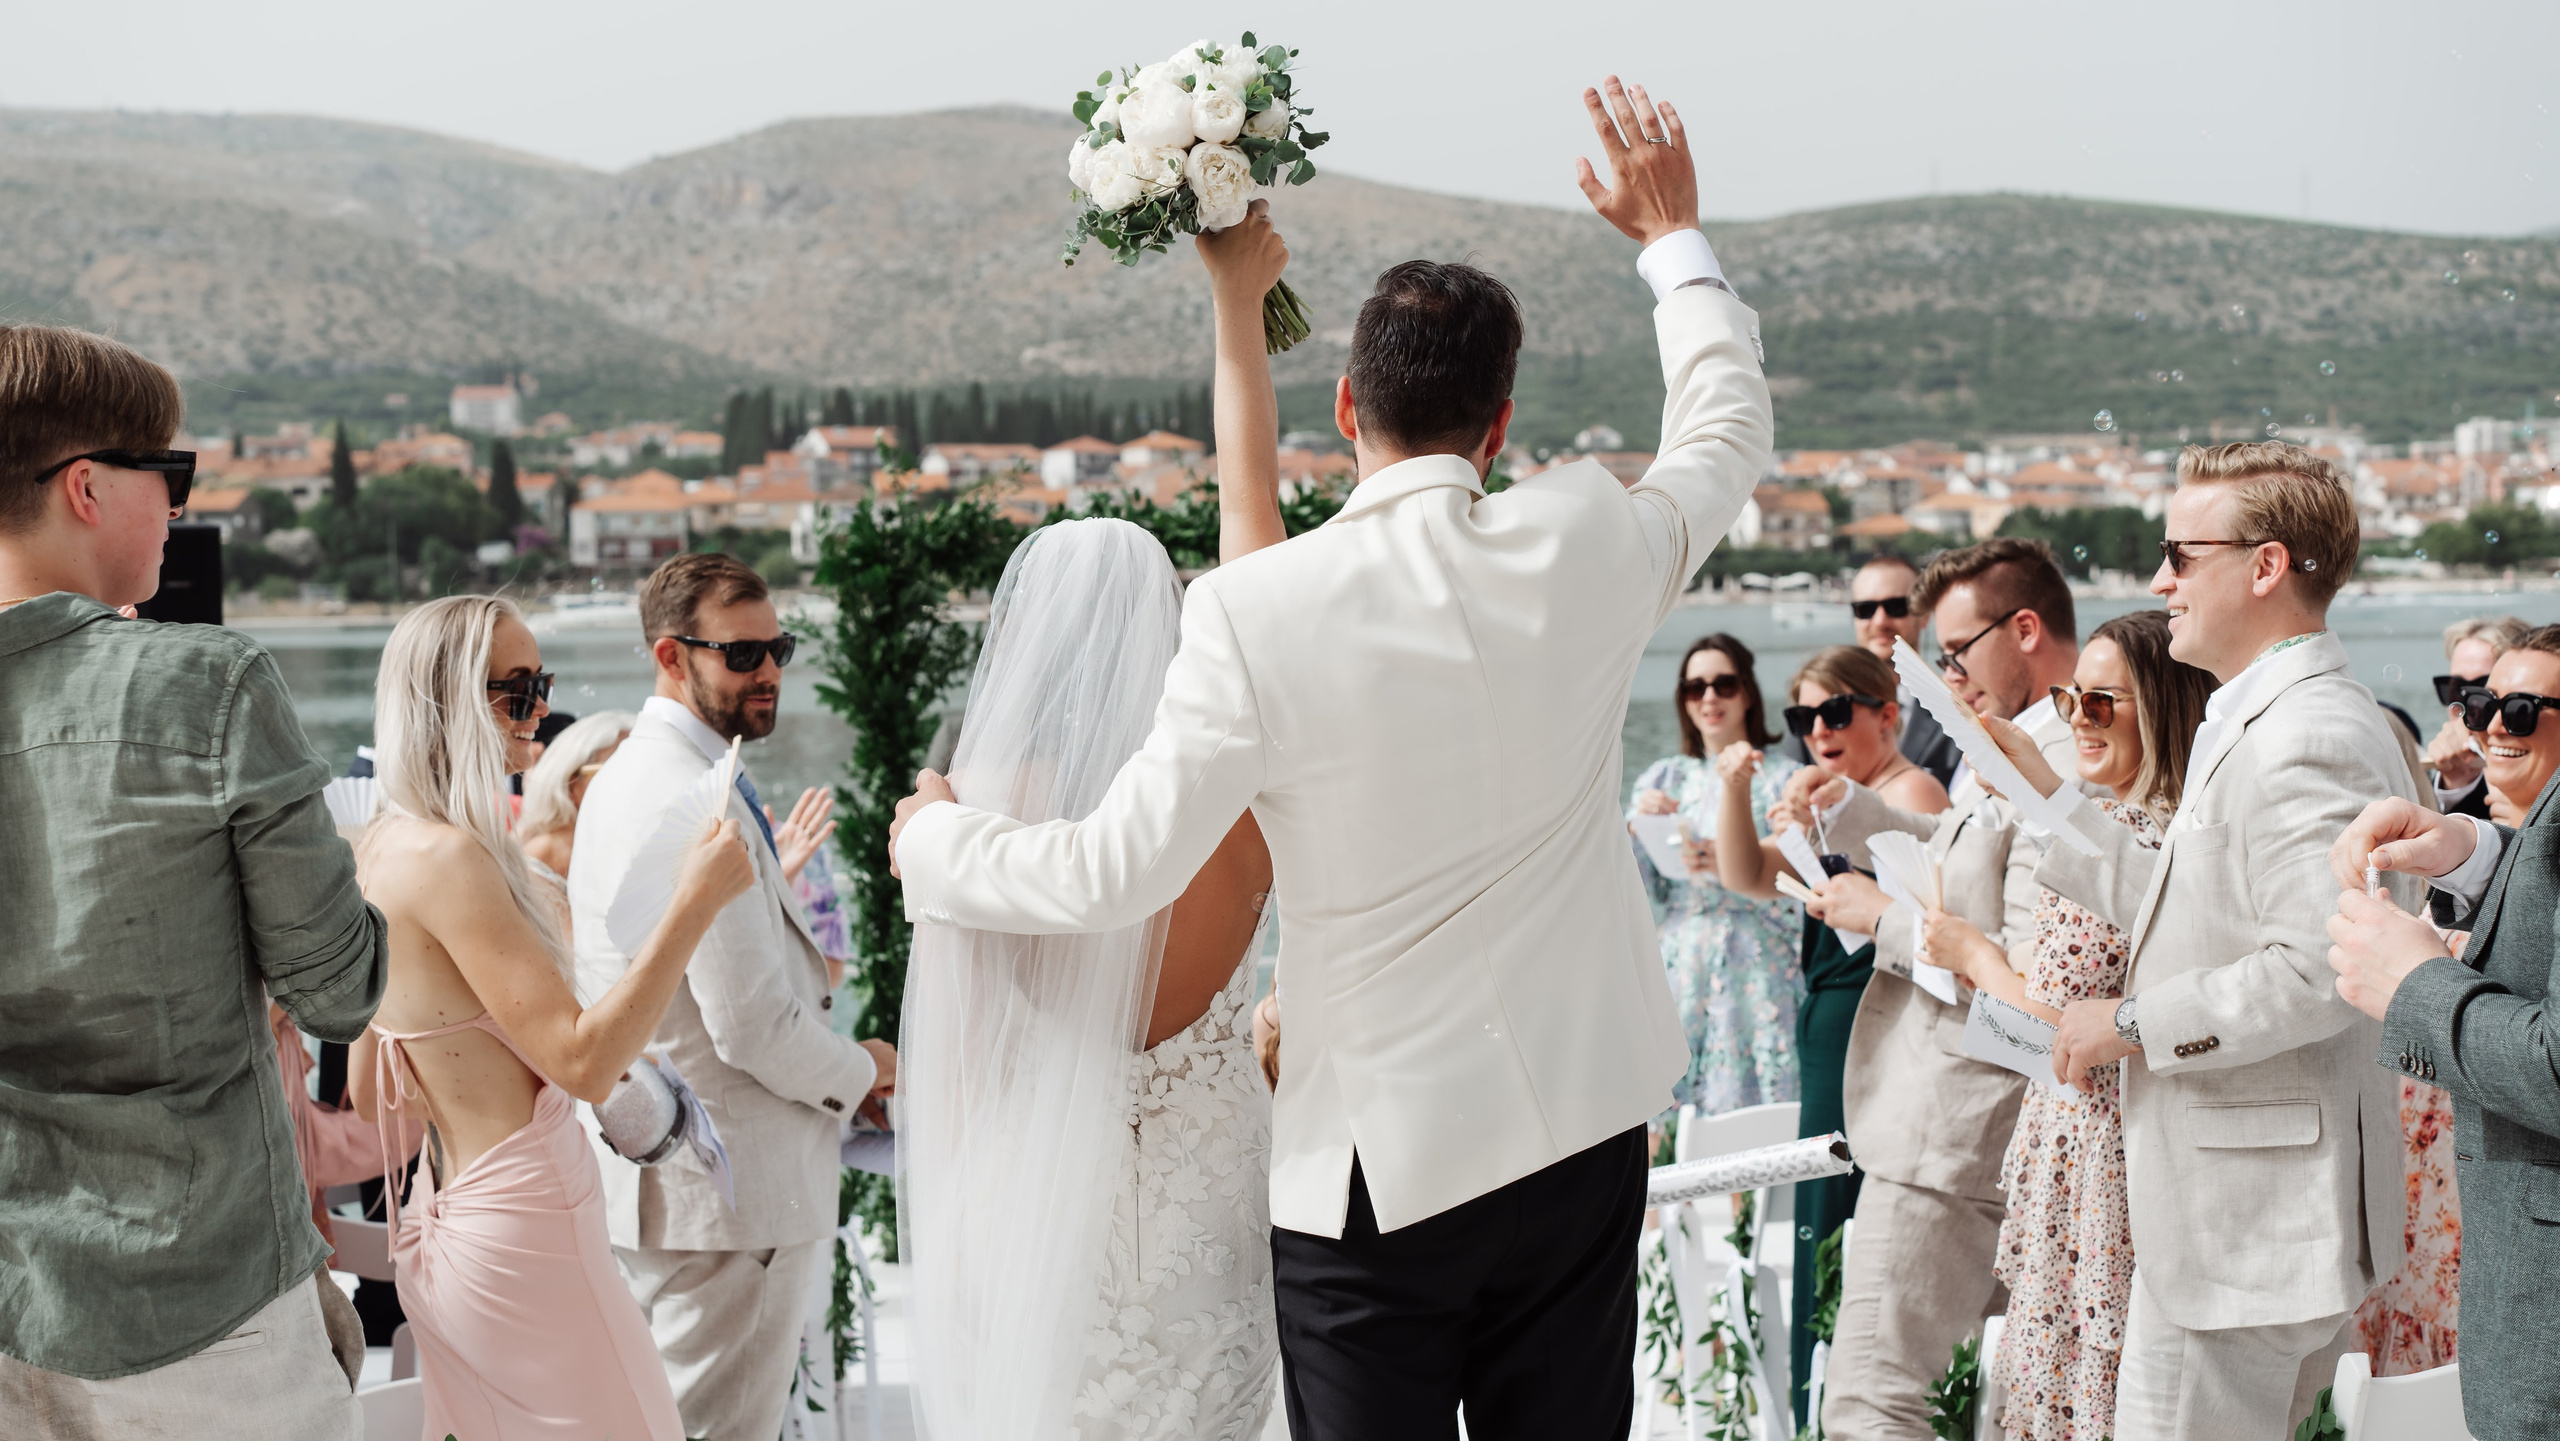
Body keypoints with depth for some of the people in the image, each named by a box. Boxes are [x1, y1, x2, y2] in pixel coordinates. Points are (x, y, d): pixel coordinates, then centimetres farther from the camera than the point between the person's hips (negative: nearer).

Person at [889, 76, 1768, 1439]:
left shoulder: (1256, 610, -16)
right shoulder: (1586, 544, -5)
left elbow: (1118, 871, -11)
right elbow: (1727, 434, 17)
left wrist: (935, 840, 8)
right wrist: (1674, 232, 30)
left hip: (1374, 1166, -3)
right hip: (1581, 1130, 4)